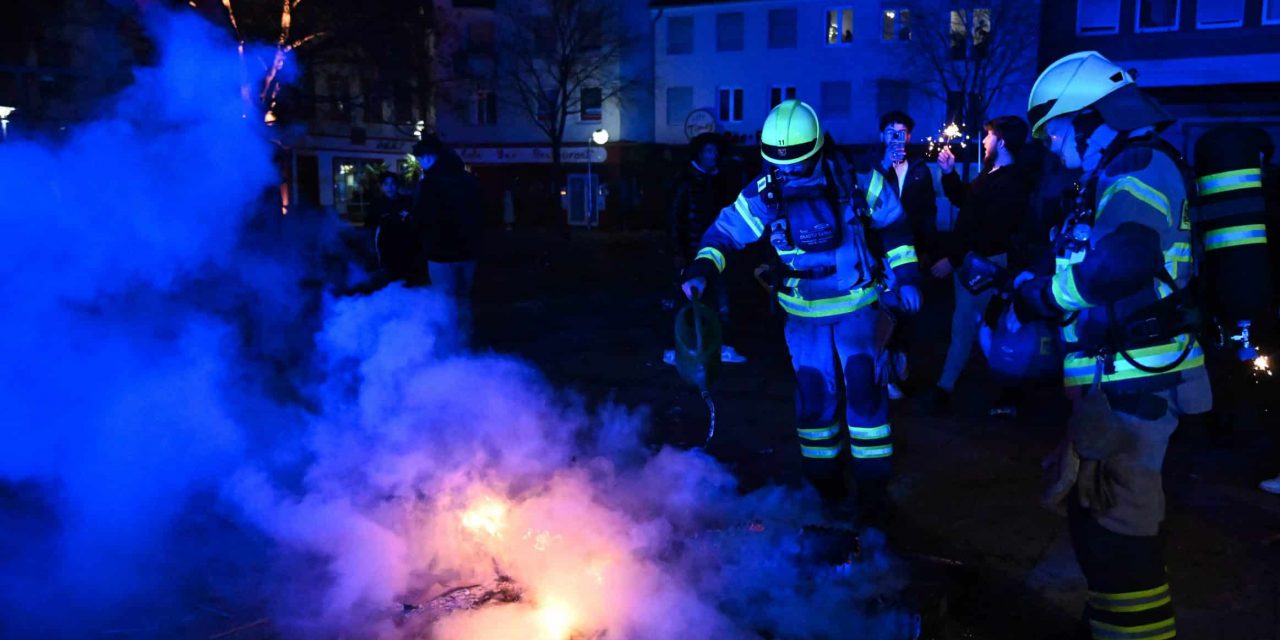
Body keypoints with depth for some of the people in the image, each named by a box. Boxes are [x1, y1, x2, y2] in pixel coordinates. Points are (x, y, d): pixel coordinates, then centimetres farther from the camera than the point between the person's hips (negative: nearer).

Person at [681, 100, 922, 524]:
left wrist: (904, 277, 2)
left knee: (863, 390, -7)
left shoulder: (853, 182, -13)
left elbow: (893, 223, 2)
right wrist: (700, 272, -21)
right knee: (815, 396, 3)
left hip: (855, 306, -1)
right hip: (803, 314, 2)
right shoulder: (762, 195, -11)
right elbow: (723, 233, -4)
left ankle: (873, 488, 7)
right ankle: (827, 484, 21)